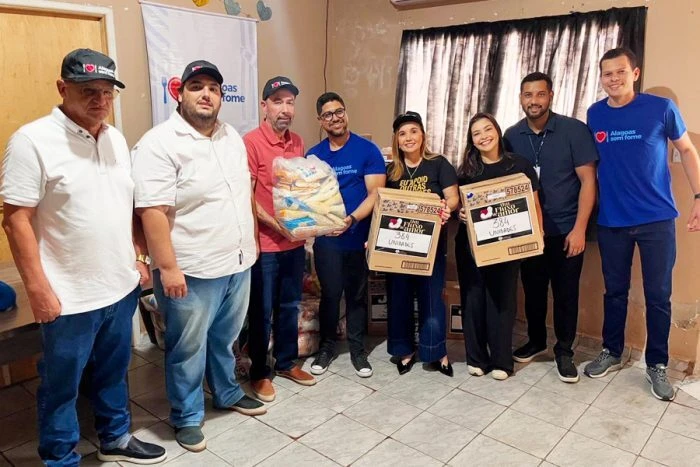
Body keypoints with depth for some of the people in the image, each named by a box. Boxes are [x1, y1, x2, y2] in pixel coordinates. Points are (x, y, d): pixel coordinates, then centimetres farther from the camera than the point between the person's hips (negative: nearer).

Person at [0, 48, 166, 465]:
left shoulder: (117, 139, 7)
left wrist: (139, 256, 12)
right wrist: (38, 288, -16)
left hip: (122, 287, 6)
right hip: (69, 297, -6)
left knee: (114, 372, 22)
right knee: (62, 385, 12)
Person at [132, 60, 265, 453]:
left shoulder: (232, 137, 8)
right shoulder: (159, 143, -16)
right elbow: (153, 211, -20)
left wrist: (252, 238, 16)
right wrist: (168, 267, -22)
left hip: (238, 262, 7)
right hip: (192, 271, -6)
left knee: (225, 339, 23)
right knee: (189, 348, 10)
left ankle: (228, 393, 44)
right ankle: (187, 416, 29)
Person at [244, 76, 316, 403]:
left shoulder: (298, 142, 9)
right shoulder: (251, 142, -13)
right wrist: (276, 224, -21)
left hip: (295, 242, 7)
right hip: (264, 243, -6)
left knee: (290, 306, 18)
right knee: (261, 311, 7)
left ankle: (287, 363, 35)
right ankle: (259, 374, 24)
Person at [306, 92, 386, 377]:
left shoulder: (367, 150, -5)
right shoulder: (313, 155, 3)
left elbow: (376, 193, -11)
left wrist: (352, 219, -24)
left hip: (359, 237, -1)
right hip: (326, 238, 2)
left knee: (357, 295, 12)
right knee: (330, 294, 11)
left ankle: (357, 349, 27)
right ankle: (327, 346, 29)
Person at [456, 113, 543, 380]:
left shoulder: (519, 165, -1)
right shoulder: (466, 169, 5)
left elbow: (533, 203, 1)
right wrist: (460, 214, -12)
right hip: (470, 244, 2)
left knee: (502, 299, 4)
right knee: (473, 299, 6)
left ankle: (501, 360, 18)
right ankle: (476, 358, 20)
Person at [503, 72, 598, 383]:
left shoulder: (574, 130, -9)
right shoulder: (511, 137, 1)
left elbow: (588, 181, -9)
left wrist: (579, 229, -15)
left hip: (566, 230, -3)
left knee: (565, 293, 6)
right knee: (532, 289, 14)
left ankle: (564, 351, 24)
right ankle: (536, 341, 35)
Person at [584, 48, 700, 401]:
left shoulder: (661, 108, -6)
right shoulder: (595, 115, 2)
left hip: (657, 219, -2)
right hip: (611, 220, 2)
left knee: (658, 295, 5)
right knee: (614, 291, 13)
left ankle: (657, 364, 22)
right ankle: (611, 353, 30)